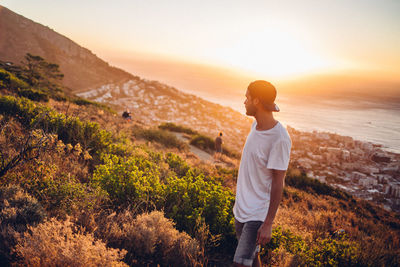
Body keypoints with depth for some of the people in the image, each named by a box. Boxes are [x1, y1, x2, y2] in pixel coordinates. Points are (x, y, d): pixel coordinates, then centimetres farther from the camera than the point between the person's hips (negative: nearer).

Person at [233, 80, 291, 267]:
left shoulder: (280, 139, -23)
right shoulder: (256, 125, 4)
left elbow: (278, 184, -19)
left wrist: (268, 224, -16)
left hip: (258, 214, -8)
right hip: (241, 208, 8)